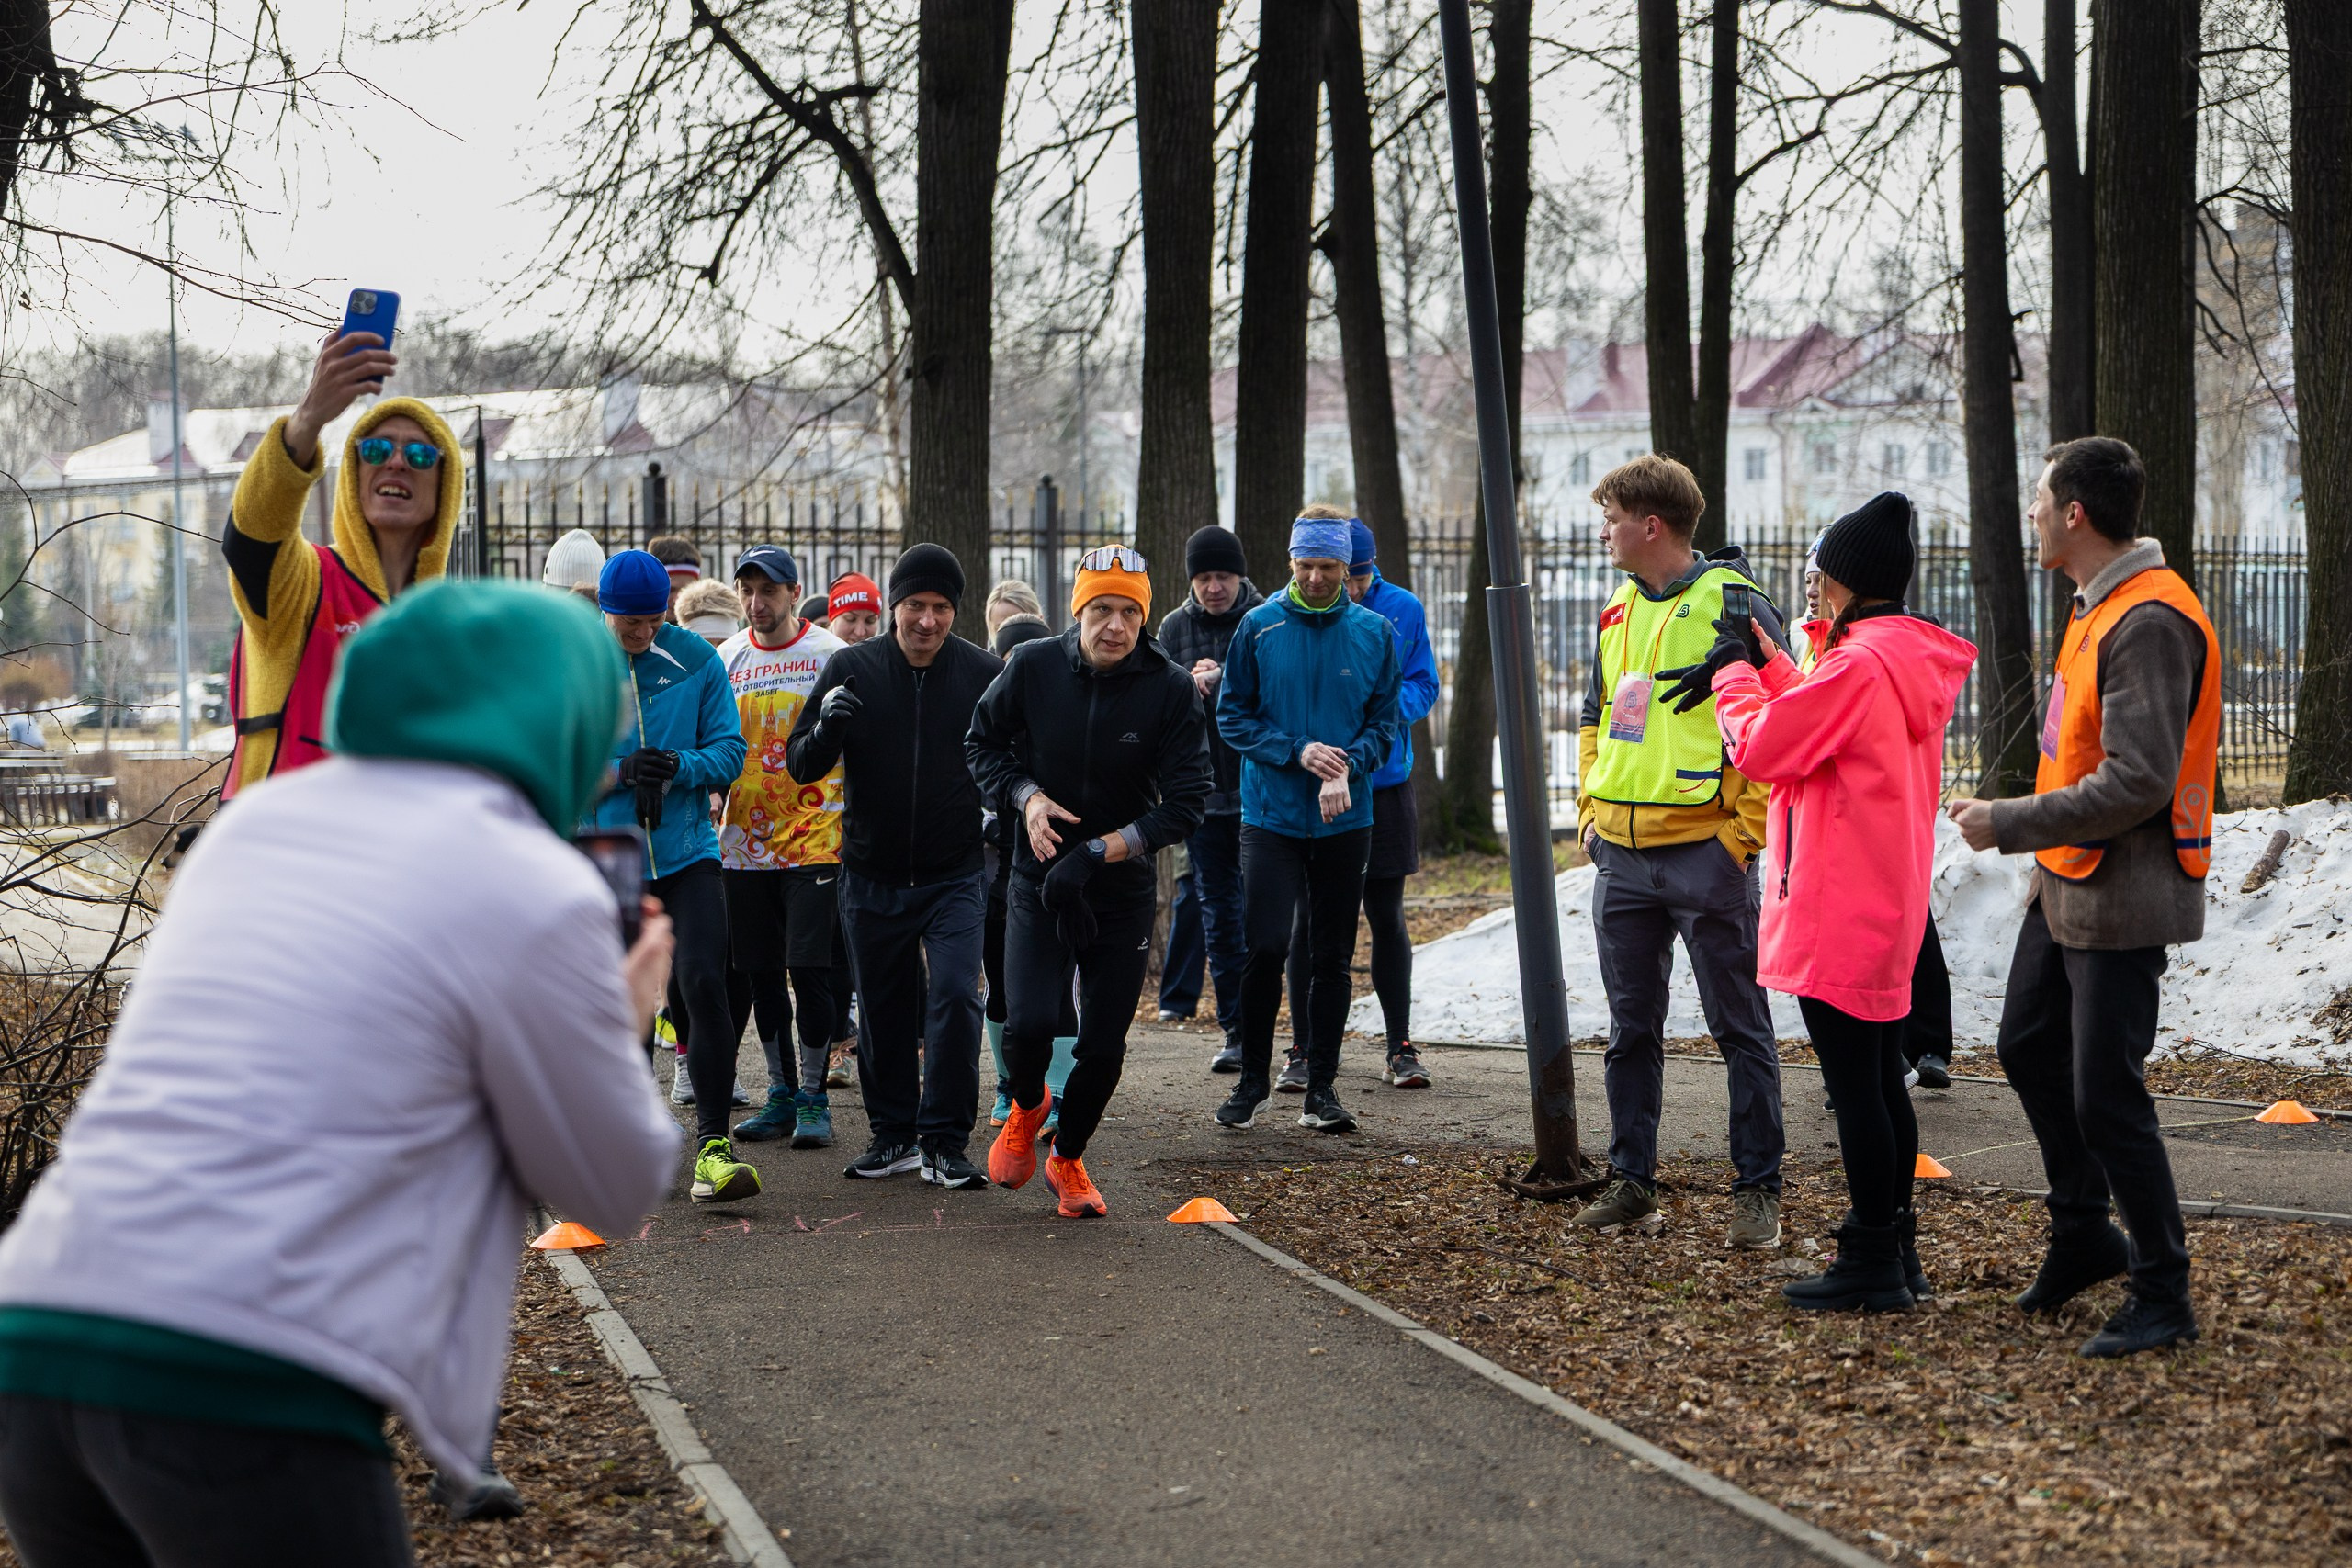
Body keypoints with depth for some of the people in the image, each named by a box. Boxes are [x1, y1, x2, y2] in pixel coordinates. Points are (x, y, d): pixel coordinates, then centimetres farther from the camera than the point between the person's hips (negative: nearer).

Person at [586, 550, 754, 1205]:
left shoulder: (697, 660, 0)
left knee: (704, 984, -14)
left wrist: (680, 766, -19)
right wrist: (618, 771, -20)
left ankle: (713, 1144, -12)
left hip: (688, 854, -1)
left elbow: (730, 750, 1)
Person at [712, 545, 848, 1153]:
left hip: (814, 838, -4)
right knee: (762, 972, 10)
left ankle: (813, 1095, 5)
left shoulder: (831, 655, -3)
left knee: (811, 969, -6)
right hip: (746, 840, 4)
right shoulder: (726, 660, 7)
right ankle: (781, 1092, 21)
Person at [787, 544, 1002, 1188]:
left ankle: (944, 1142, -5)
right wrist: (827, 726, -22)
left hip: (956, 875, -2)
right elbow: (801, 766, -1)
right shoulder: (851, 669, -2)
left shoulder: (984, 672, -3)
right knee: (884, 1010, 10)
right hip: (873, 877, 2)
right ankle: (893, 1134, 24)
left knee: (955, 997, -13)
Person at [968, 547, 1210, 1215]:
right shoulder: (1032, 667, -9)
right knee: (1028, 1025, -17)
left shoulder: (1172, 690, -12)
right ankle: (1027, 1107, 19)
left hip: (1124, 893, 0)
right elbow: (982, 743, 7)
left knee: (1103, 1048, 3)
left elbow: (1184, 803, -12)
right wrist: (1028, 797, -12)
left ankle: (1068, 1159, 32)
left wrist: (1098, 853, -21)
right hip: (1038, 884, 0)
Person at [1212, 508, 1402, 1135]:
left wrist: (1347, 766, -14)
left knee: (1333, 957, 6)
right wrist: (1297, 752, -13)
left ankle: (1321, 1086, 15)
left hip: (1345, 820, 2)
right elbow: (1232, 715, 0)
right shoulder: (1259, 627, -1)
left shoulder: (1374, 633, 3)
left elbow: (1384, 722, 5)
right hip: (1271, 817, -2)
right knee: (1266, 948, -10)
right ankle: (1252, 1080, 5)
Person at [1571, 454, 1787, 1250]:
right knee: (1631, 1029, 12)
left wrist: (1744, 830, -15)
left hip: (1706, 851, -7)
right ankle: (1631, 1181, 20)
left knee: (1739, 1027, 2)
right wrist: (1591, 807, 13)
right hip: (1621, 856, 7)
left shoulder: (1733, 604, -9)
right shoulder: (1617, 613, 13)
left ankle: (1757, 1189, 8)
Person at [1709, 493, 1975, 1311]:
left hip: (1838, 913, -10)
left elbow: (1762, 750, -14)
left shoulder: (1858, 664, -19)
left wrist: (1734, 671, 1)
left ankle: (1871, 1265, 2)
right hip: (1890, 908, 10)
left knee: (1853, 1083, -4)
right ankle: (1894, 1252, 23)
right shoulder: (1917, 660, 11)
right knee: (1882, 1080, 16)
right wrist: (1767, 661, 17)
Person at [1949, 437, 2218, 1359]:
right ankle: (2083, 1235, 35)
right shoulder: (2100, 605, 11)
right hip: (2068, 885, 10)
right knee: (2030, 1049, 20)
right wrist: (2019, 822, 15)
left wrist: (2009, 824, -21)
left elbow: (2136, 784, -27)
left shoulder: (2149, 623, -22)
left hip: (2122, 900, -10)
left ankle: (2163, 1296, 8)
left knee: (2105, 1097, -5)